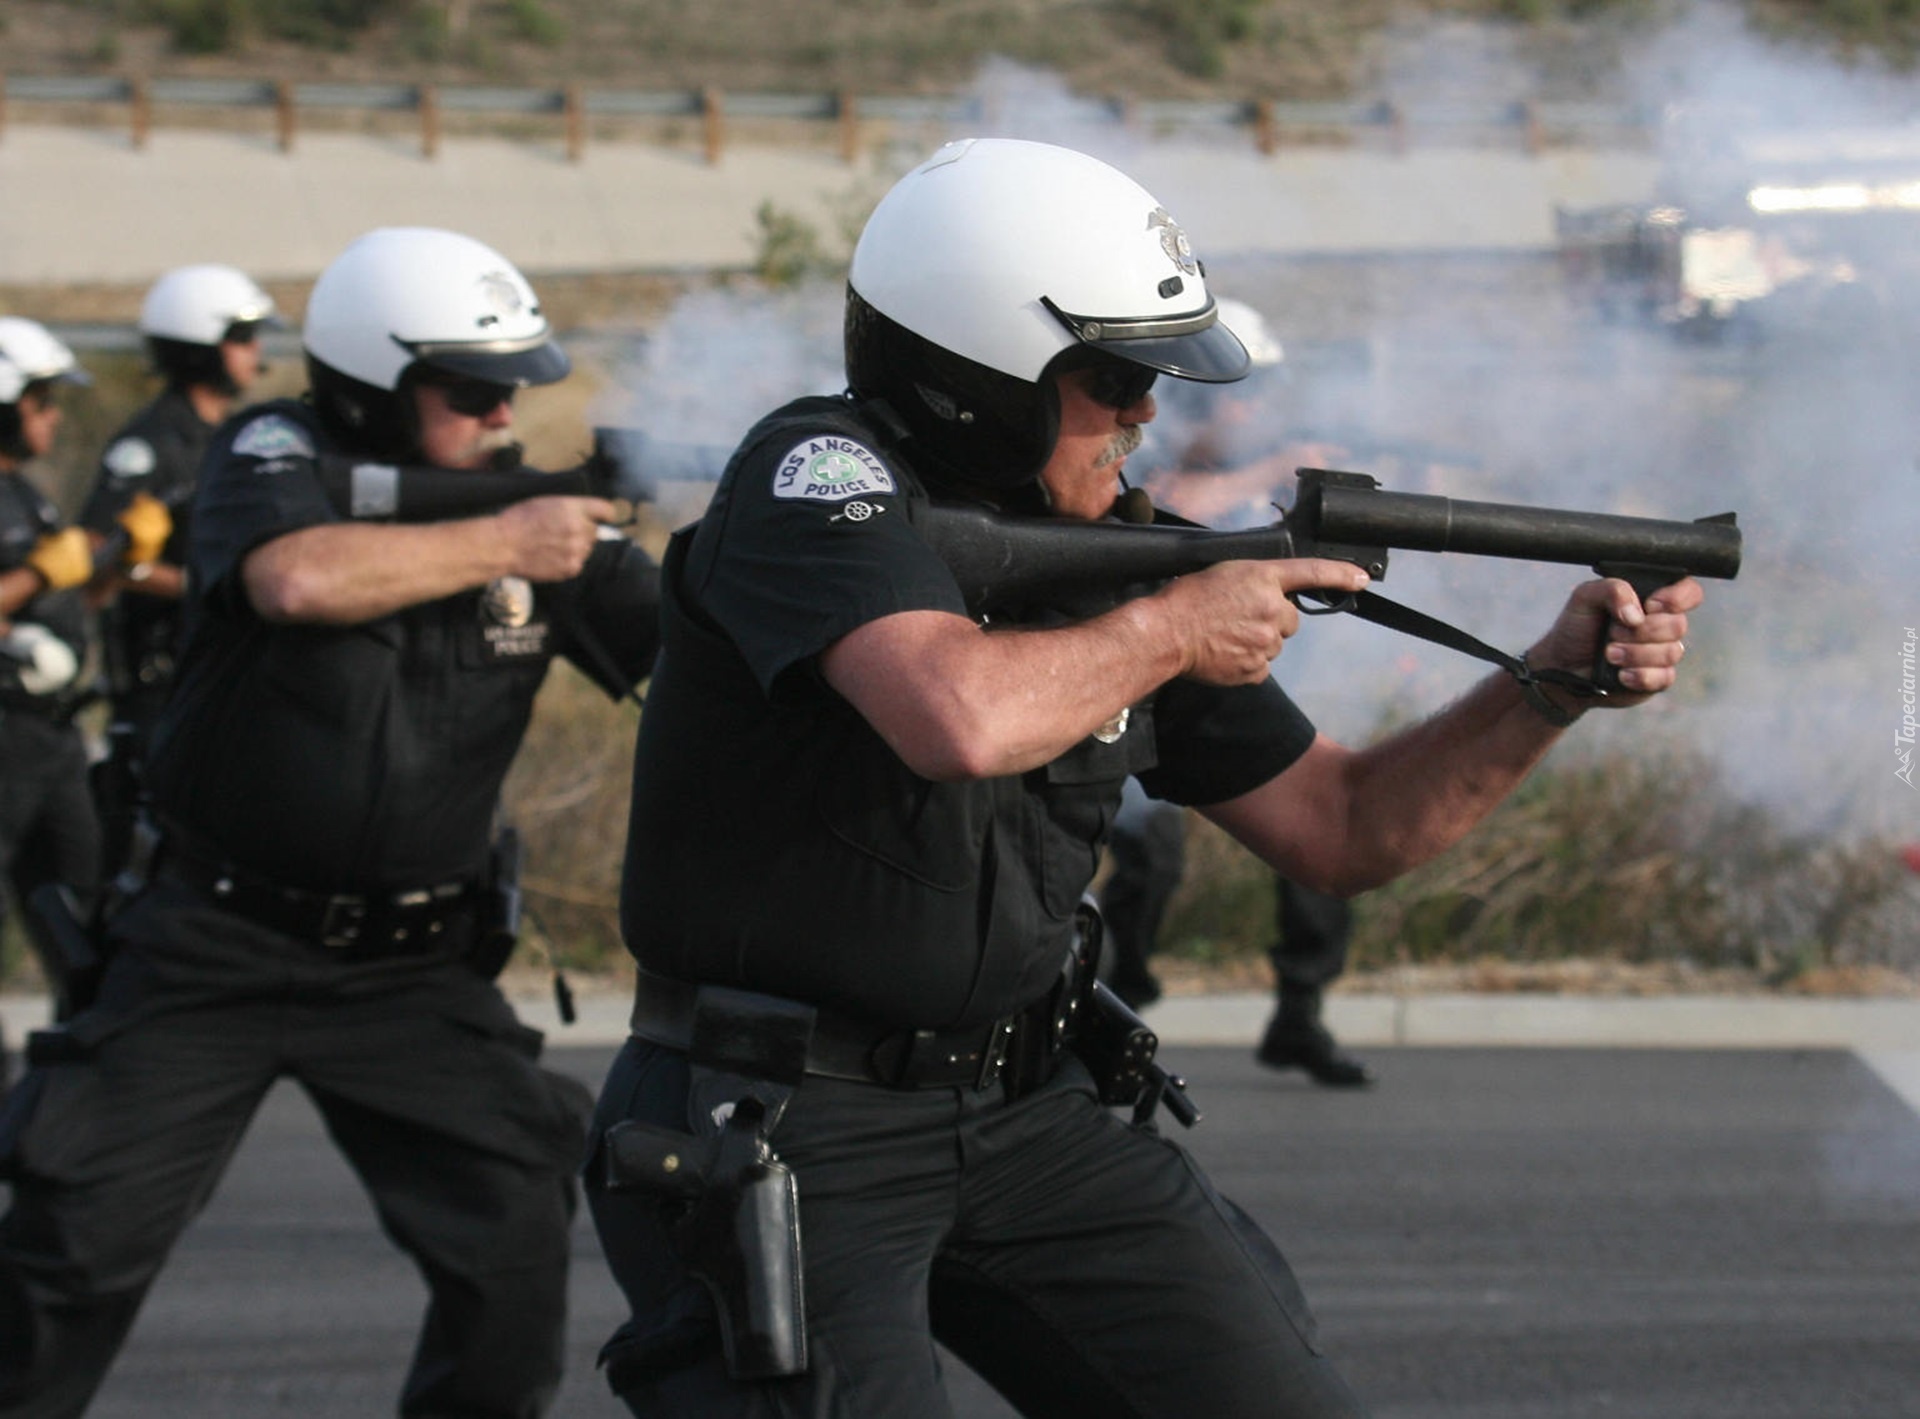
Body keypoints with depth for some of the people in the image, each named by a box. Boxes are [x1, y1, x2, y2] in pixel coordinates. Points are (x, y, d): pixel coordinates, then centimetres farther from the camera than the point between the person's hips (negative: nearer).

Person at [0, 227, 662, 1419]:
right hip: (214, 952, -3)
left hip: (414, 964, 3)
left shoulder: (538, 509, 1)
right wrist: (500, 545, -23)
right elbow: (300, 578, -31)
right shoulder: (274, 456, -9)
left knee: (517, 1242, -6)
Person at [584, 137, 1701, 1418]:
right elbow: (963, 720, -34)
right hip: (779, 1138, -7)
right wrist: (1169, 628, -16)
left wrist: (1558, 683, -1)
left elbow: (1341, 829, 12)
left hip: (1027, 1115, 7)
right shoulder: (818, 477, -15)